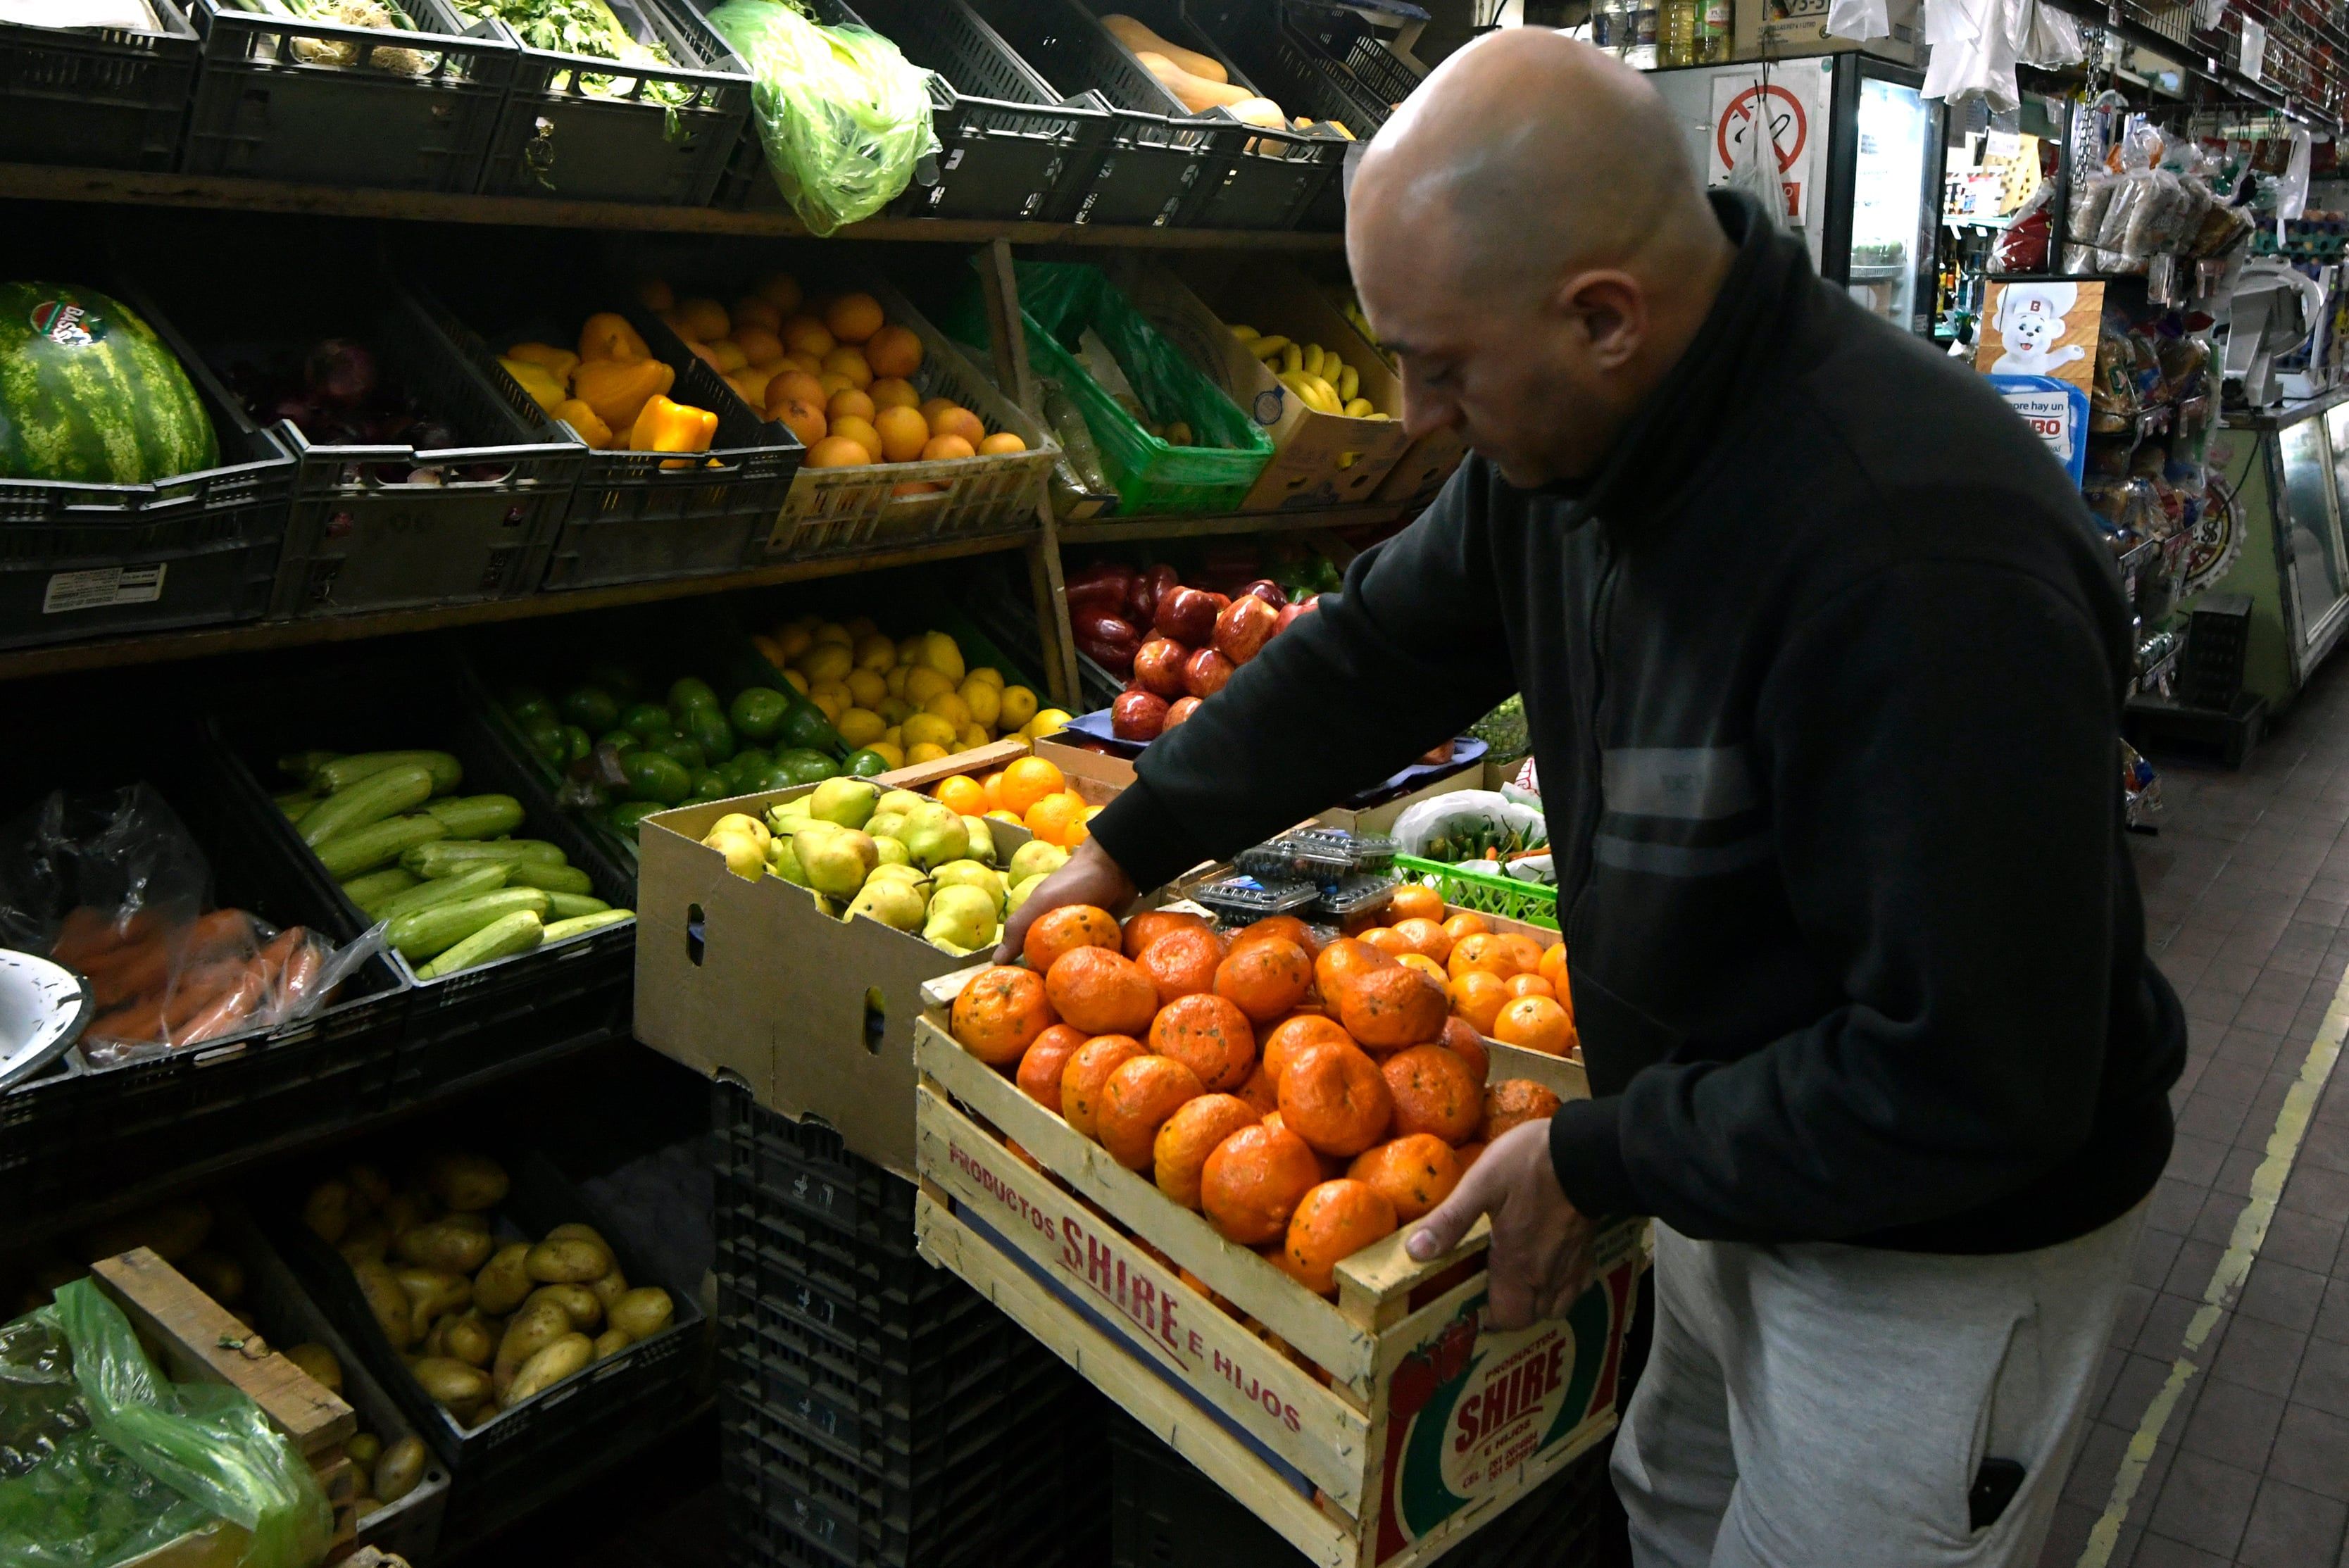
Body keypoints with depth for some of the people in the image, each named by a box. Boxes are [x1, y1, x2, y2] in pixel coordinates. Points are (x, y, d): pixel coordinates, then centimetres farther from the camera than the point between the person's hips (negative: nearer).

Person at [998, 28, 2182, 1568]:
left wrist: (1600, 1162, -22)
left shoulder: (1920, 559, -36)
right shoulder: (1568, 436, -10)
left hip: (1943, 1241, -7)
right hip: (1730, 1160, 7)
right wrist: (1131, 845, 9)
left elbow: (1964, 1082, -31)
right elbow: (1378, 650, 6)